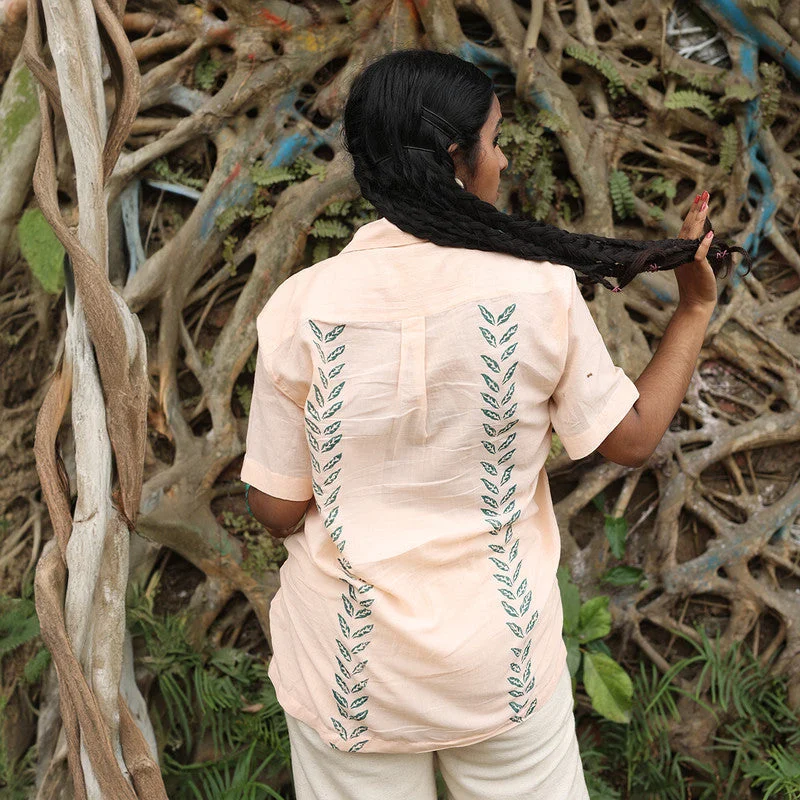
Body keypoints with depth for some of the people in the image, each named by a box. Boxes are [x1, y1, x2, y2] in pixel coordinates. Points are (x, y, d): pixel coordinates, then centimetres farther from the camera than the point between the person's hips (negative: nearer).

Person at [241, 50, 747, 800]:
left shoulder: (302, 307, -15)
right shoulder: (539, 292, -15)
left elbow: (278, 508, -8)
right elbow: (632, 437, -2)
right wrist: (695, 308, 7)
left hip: (350, 670, 1)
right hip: (500, 659, 0)